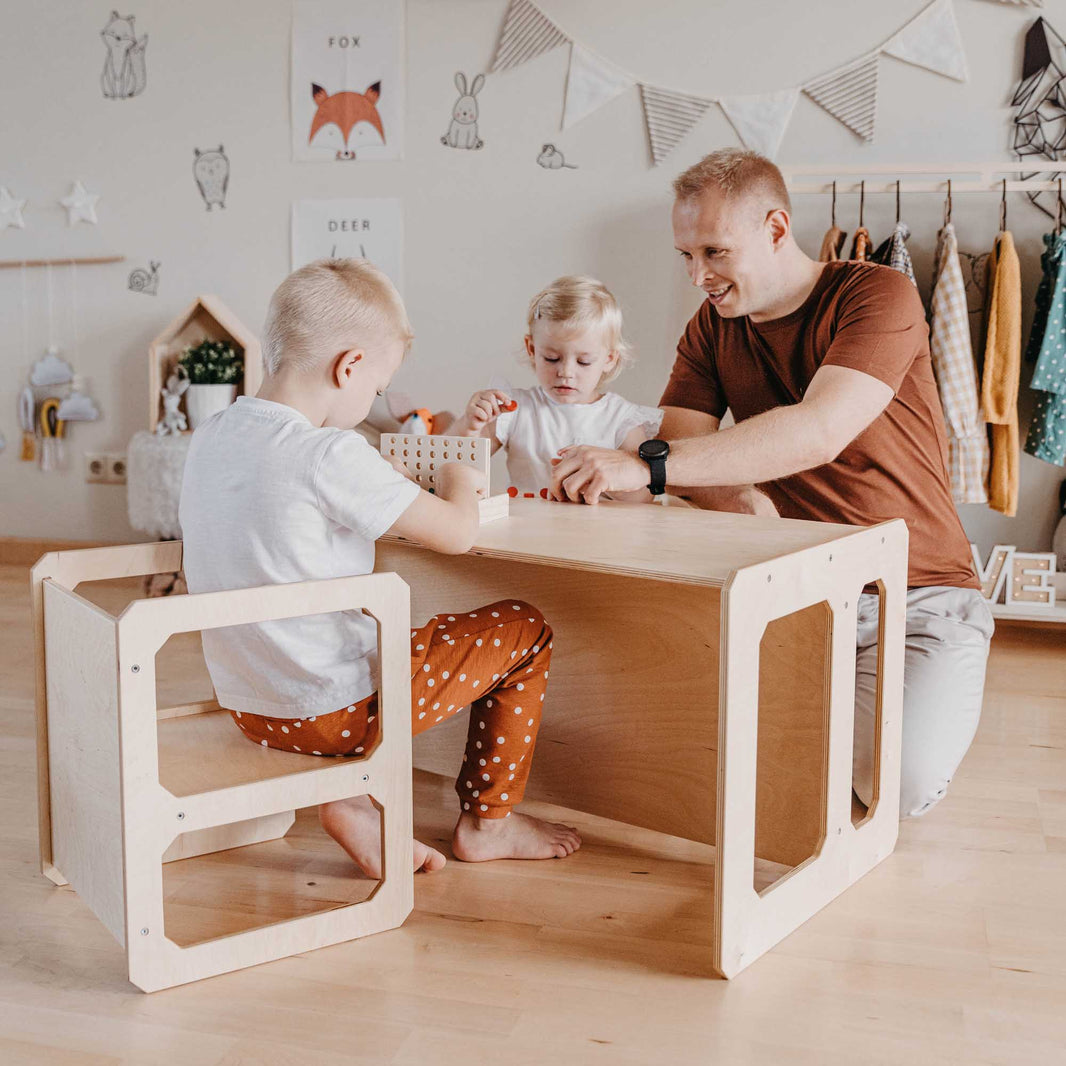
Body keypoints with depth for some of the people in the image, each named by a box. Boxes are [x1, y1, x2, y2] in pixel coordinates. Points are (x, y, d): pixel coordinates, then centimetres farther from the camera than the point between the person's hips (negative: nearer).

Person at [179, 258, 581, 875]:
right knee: (525, 629, 8)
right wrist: (458, 482, 5)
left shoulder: (212, 436, 2)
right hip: (332, 712, -8)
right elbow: (457, 534, -15)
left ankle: (352, 799, 21)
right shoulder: (331, 455, -23)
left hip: (249, 705, 8)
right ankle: (487, 822, 21)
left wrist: (387, 489, 14)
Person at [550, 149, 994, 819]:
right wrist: (740, 499, -29)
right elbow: (684, 449, -5)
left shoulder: (880, 295, -15)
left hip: (918, 591, -4)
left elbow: (820, 432, -32)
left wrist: (645, 463, -41)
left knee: (904, 784, -24)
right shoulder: (712, 329, 5)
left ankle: (941, 693, 13)